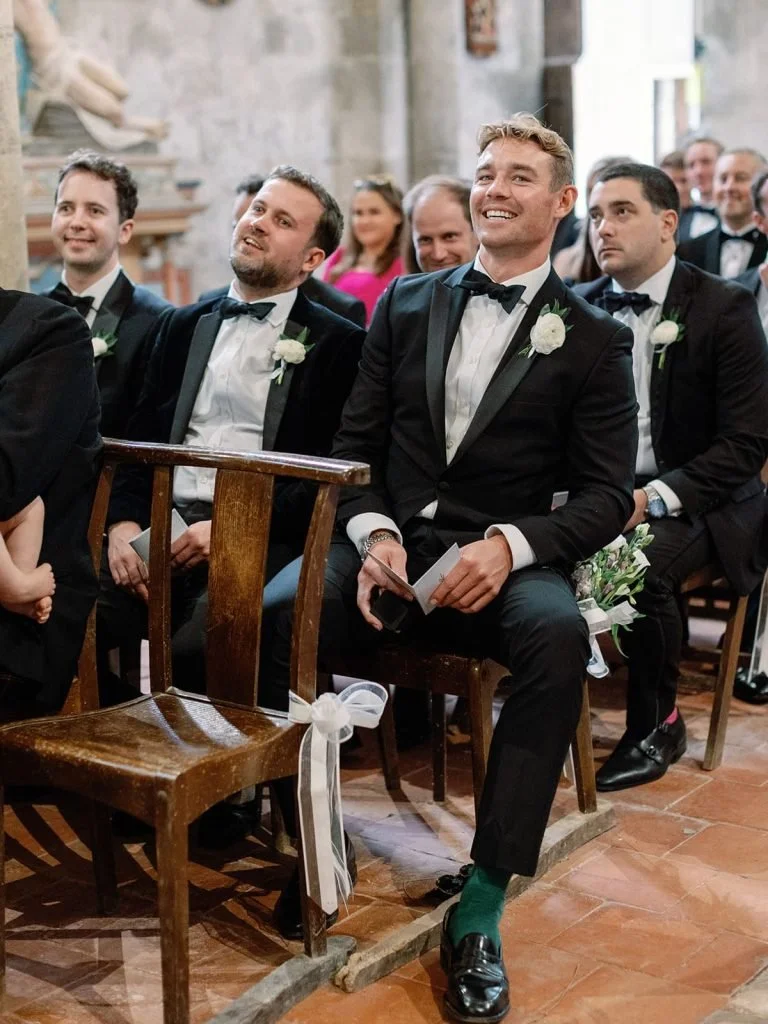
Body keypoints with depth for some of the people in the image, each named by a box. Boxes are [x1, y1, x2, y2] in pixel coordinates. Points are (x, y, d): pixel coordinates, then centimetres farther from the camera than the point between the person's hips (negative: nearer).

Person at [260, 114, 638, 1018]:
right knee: (272, 612, -30)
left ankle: (480, 910, -27)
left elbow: (605, 495, 2)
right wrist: (372, 533, -10)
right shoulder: (404, 305, 16)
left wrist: (509, 544, -18)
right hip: (390, 543, 2)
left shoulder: (593, 340, 8)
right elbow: (354, 445, 12)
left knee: (558, 636, -36)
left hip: (505, 561, -2)